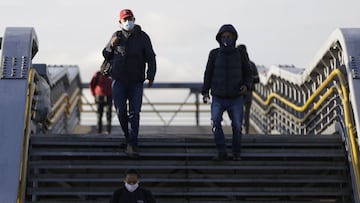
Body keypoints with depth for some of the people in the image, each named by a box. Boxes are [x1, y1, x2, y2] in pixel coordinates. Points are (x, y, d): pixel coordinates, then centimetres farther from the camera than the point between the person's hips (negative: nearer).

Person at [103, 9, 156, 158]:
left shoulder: (142, 37, 1)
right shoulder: (117, 36, 7)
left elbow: (150, 58, -1)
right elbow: (106, 55, 15)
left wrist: (150, 76, -12)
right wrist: (112, 45, -5)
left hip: (136, 82, -2)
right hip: (119, 81, 2)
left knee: (134, 113, -7)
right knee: (121, 111, 2)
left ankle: (132, 144, -8)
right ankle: (127, 136, 23)